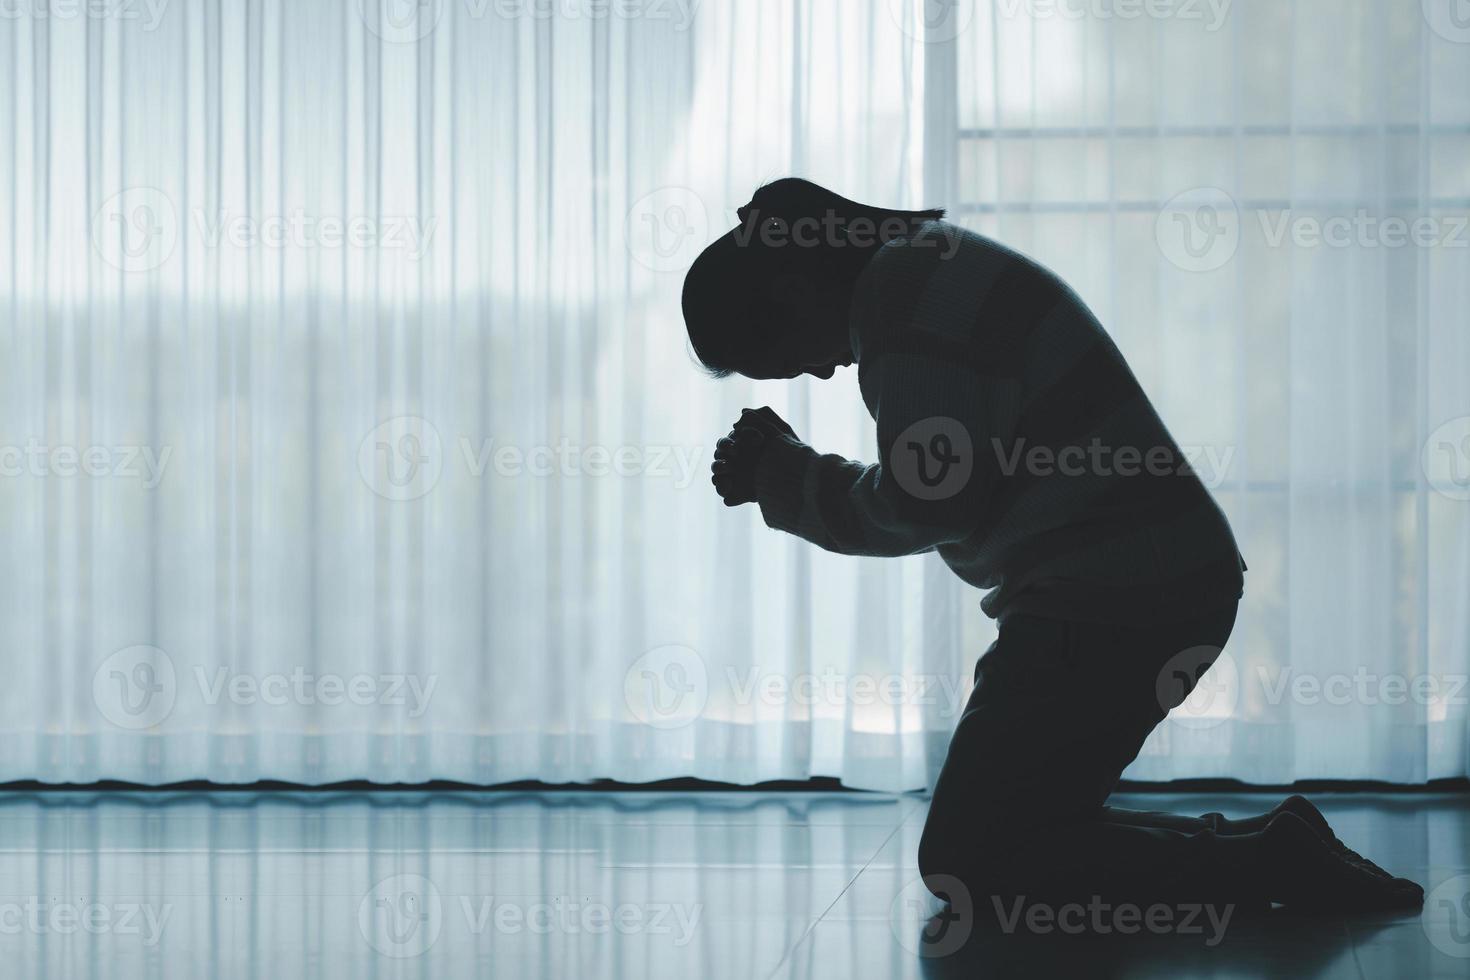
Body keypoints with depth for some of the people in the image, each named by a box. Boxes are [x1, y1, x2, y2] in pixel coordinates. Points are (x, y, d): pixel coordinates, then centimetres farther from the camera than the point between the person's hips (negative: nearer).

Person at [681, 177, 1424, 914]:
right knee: (1021, 833, 17)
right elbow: (933, 497, 21)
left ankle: (1266, 865, -7)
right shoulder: (936, 269, 19)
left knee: (966, 863, -5)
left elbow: (929, 502, -18)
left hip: (1113, 603, -11)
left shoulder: (908, 291, -14)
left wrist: (784, 479, -4)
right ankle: (1278, 863, 11)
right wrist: (787, 475, 13)